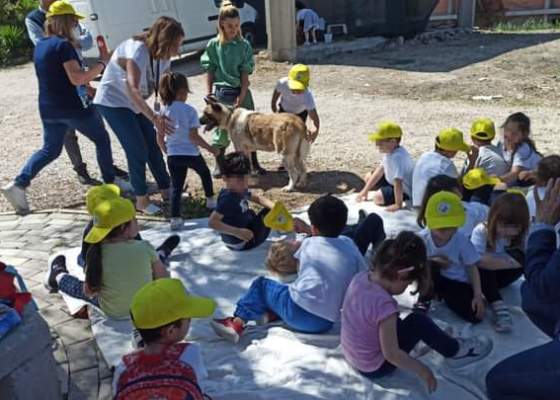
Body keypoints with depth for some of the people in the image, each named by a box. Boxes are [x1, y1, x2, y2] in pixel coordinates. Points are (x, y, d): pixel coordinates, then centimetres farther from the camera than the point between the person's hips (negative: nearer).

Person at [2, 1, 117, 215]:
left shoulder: (40, 46, 11)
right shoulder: (63, 45, -16)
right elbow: (77, 78, -23)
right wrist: (102, 62, -17)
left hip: (48, 109, 8)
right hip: (73, 108, -8)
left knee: (50, 149, 18)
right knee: (102, 139, 11)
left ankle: (18, 184, 4)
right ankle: (110, 183, 18)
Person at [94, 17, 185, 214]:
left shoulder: (162, 55, -6)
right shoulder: (138, 50, -31)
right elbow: (132, 89, -44)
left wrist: (166, 114, -22)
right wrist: (154, 117, -54)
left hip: (136, 104, 8)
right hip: (113, 101, -8)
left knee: (153, 146, 7)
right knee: (138, 150, -10)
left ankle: (166, 190, 20)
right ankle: (142, 199, 5)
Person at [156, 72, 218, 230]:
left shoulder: (164, 111, -1)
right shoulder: (190, 110, -13)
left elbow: (160, 138, 2)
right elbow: (194, 136, -17)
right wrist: (210, 148, -6)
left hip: (173, 155, 3)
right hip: (191, 153, -3)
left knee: (176, 187, 8)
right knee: (205, 172, 27)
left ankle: (175, 218, -2)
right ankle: (210, 200, 42)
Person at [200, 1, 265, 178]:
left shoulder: (244, 45, -2)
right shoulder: (213, 45, -2)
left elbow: (245, 73, -5)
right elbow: (209, 72, 1)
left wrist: (241, 96, -12)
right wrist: (209, 95, -4)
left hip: (241, 92, 1)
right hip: (221, 92, -1)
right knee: (221, 129, 4)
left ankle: (254, 163, 18)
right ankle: (219, 164, 21)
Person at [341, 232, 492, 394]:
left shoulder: (360, 277, -11)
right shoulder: (384, 304, -34)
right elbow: (391, 354, -28)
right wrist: (422, 371, -14)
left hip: (352, 355, 8)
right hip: (375, 367, -8)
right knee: (419, 322, -8)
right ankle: (455, 352, 16)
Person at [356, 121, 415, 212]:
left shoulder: (397, 157, -37)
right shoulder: (390, 151, -5)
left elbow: (397, 182, -39)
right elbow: (381, 169, 5)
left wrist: (398, 205, -35)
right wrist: (365, 190, 7)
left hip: (406, 191, -10)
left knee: (378, 197, -29)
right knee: (369, 177, 15)